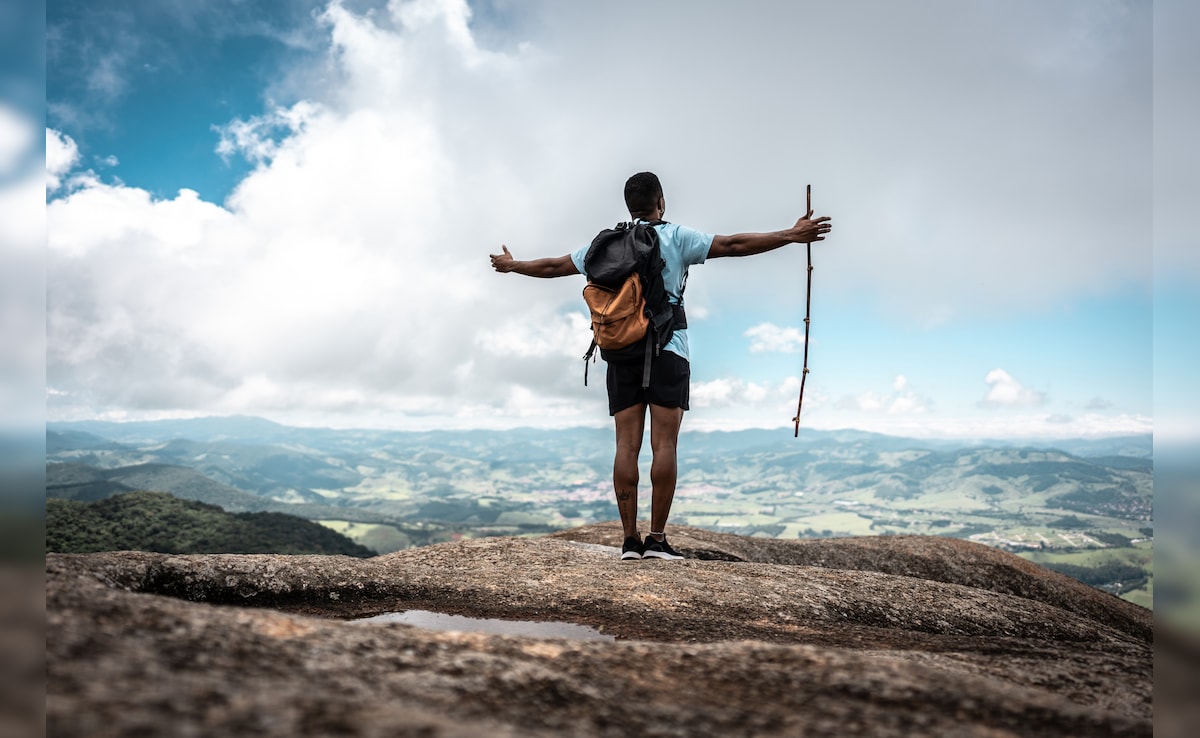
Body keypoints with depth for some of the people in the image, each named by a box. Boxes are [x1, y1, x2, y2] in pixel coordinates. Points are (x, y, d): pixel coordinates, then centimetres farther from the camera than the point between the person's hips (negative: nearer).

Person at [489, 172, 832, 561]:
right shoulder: (676, 237, 3)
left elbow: (554, 266, 20)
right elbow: (732, 245, -4)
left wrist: (511, 265, 37)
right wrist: (792, 235, -1)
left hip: (621, 353, 4)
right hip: (667, 350, -3)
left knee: (627, 446, 1)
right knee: (664, 445, -4)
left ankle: (630, 540, 2)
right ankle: (657, 539, -5)